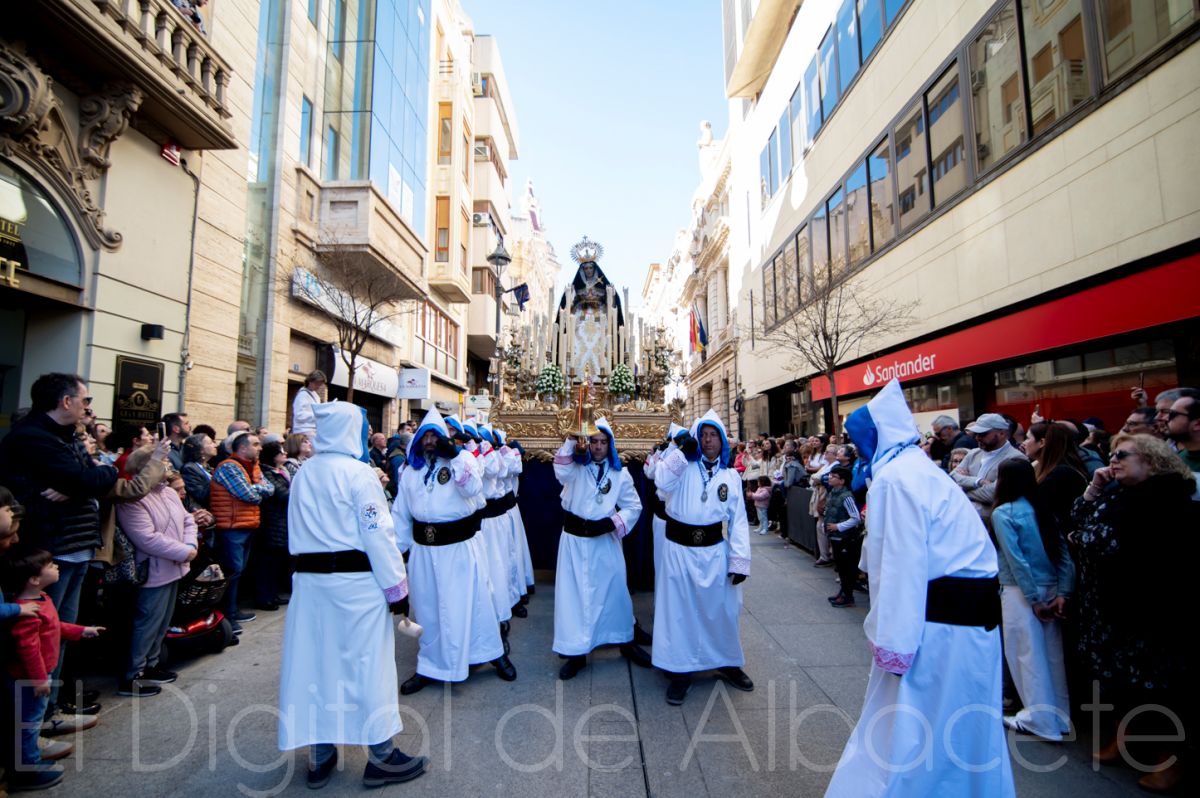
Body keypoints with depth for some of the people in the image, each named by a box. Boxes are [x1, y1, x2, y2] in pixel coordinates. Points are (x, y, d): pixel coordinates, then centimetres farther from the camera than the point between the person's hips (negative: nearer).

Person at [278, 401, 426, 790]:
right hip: (355, 580, -7)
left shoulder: (302, 474, 7)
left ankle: (320, 756, 27)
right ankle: (381, 756, 17)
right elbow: (378, 535, -15)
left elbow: (296, 533, 12)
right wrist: (397, 587, -10)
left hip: (309, 579, 7)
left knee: (314, 660, 13)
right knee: (367, 662, 4)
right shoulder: (357, 472, -13)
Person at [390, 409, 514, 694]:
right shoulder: (411, 470, 8)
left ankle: (495, 653, 26)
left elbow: (473, 488, -20)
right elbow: (401, 512, 10)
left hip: (459, 546, -3)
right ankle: (429, 666, 32)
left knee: (469, 603, 6)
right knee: (427, 608, 15)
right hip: (423, 548, 4)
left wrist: (455, 456, -24)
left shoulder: (462, 458, -2)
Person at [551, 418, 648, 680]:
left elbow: (633, 506, 3)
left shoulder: (620, 473, 1)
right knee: (574, 593, 4)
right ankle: (576, 651, 18)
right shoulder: (577, 467, -3)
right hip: (574, 539, -1)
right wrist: (572, 441, -38)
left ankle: (626, 641, 32)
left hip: (604, 540, 1)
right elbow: (561, 471, -26)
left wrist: (614, 522, -12)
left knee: (614, 590, 12)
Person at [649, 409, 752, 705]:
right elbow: (662, 481, -21)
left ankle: (727, 663, 37)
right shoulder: (685, 466, -1)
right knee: (678, 611, 7)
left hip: (714, 551, 2)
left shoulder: (730, 475, 5)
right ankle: (680, 670, 23)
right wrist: (682, 451, -21)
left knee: (721, 609, 15)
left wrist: (739, 560, -3)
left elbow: (738, 520, 3)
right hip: (679, 549, -2)